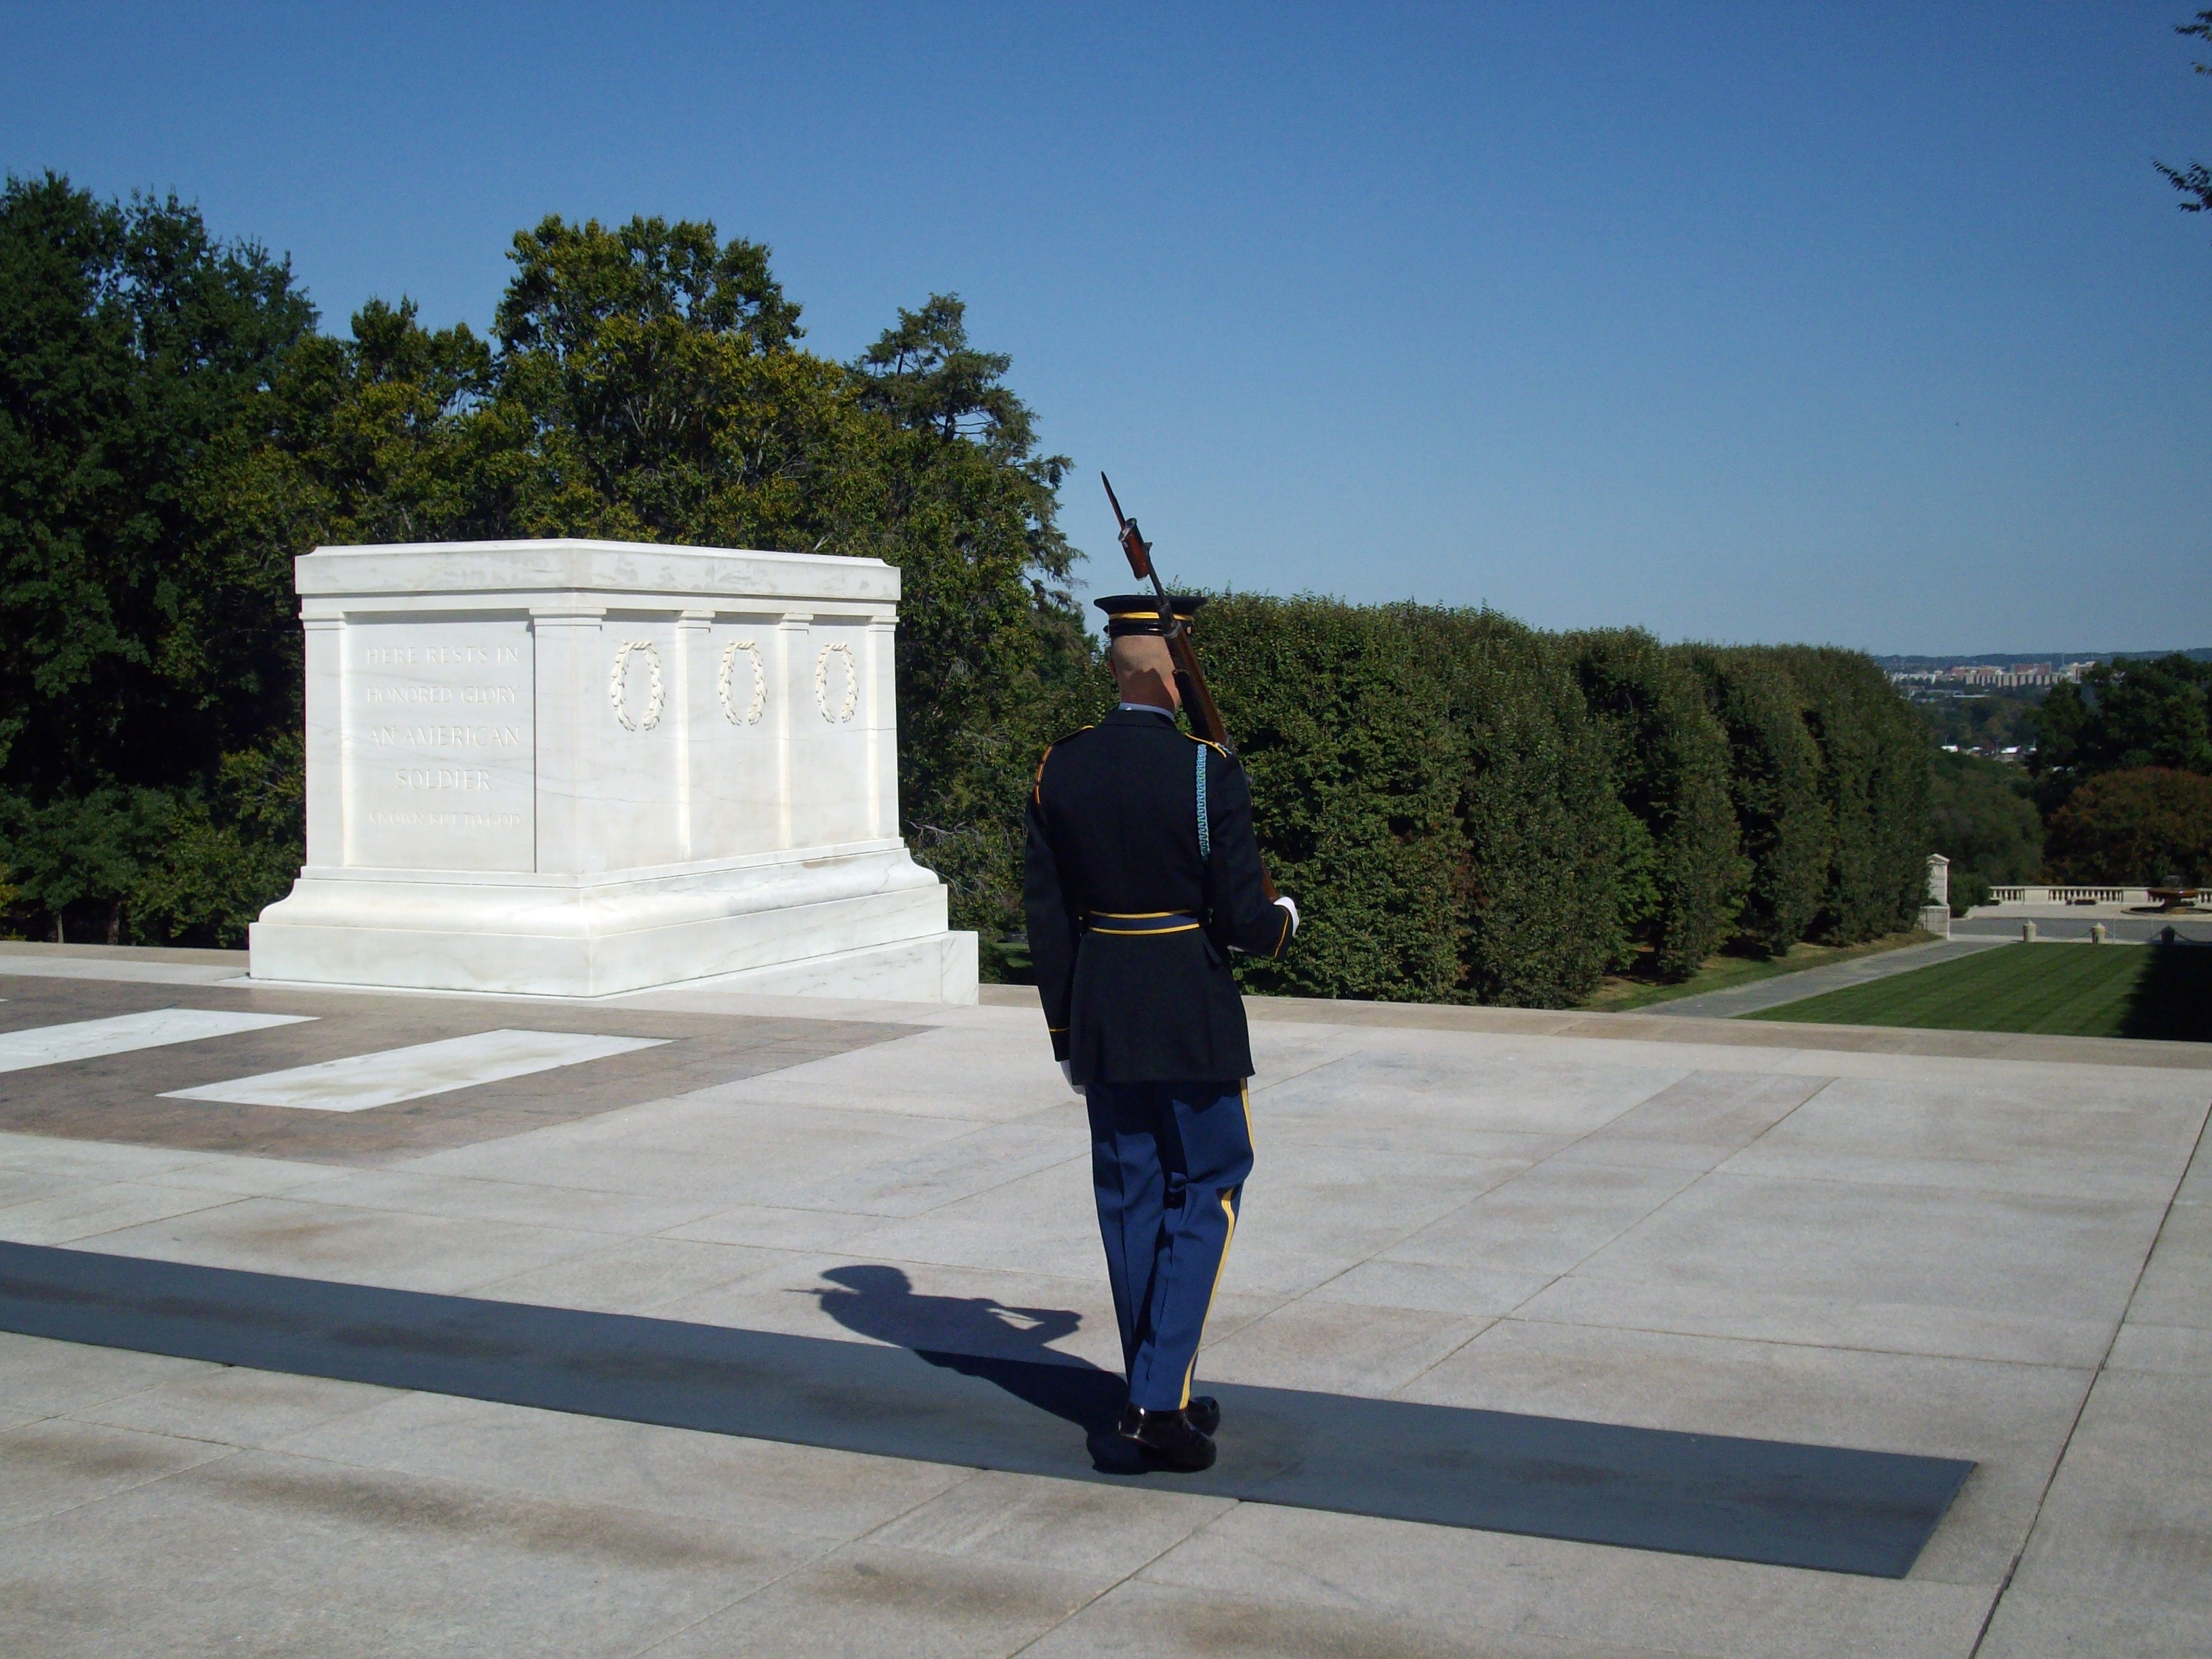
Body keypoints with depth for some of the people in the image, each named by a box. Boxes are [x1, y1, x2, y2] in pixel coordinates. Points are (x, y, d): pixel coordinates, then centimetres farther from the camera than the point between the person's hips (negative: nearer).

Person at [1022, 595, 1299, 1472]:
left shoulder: (1060, 768, 1)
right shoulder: (1207, 770, -14)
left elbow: (1044, 912, 4)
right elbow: (1240, 919, -13)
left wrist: (1065, 1029, 13)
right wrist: (1283, 921, 11)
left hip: (1099, 1012, 5)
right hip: (1191, 1013, -5)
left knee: (1130, 1199, 14)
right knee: (1207, 1192, 7)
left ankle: (1155, 1400, 24)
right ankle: (1161, 1397, -3)